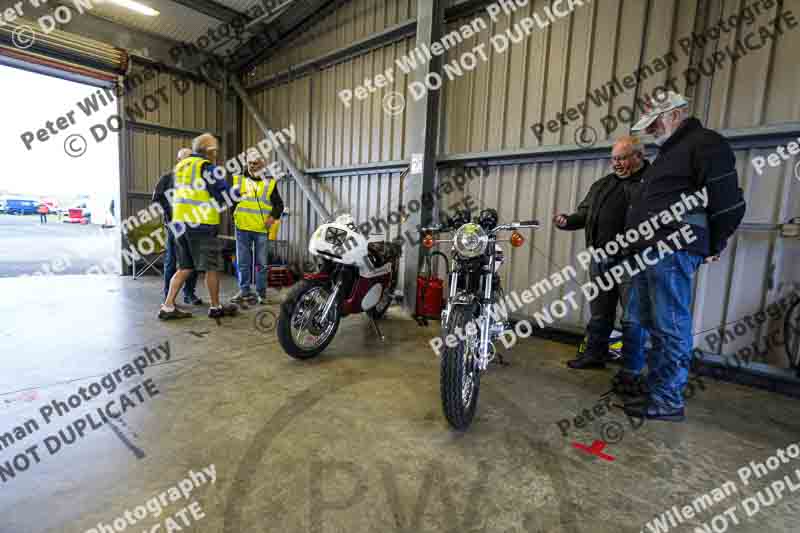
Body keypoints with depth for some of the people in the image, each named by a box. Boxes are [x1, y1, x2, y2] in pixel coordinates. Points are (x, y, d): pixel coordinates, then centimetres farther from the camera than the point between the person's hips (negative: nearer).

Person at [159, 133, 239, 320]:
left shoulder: (180, 166, 17)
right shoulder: (208, 168, -8)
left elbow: (181, 193, 23)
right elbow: (224, 194, -11)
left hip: (181, 222, 8)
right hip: (202, 224, -8)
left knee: (184, 268, 14)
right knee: (212, 267, 5)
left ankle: (168, 306, 10)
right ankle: (216, 307, 15)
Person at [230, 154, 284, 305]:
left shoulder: (270, 183, 8)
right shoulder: (239, 180, 12)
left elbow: (279, 204, 6)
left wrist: (273, 216, -11)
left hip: (261, 229, -1)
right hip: (242, 228, 2)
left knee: (261, 263, 4)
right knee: (243, 263, 7)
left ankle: (262, 292, 12)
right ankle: (244, 291, 17)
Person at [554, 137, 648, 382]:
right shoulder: (602, 185, 17)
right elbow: (585, 214, 16)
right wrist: (568, 221, -3)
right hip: (602, 260, 6)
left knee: (632, 317, 1)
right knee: (599, 312, 16)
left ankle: (632, 369, 14)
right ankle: (594, 354, 31)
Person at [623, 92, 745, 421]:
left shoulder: (705, 144, -3)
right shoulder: (671, 150, 27)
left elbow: (728, 202, -10)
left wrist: (713, 247, -2)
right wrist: (642, 245, 19)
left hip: (673, 251, -10)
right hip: (648, 251, 10)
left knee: (670, 328, -5)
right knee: (648, 321, 12)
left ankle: (668, 402, 4)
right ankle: (656, 390, 23)